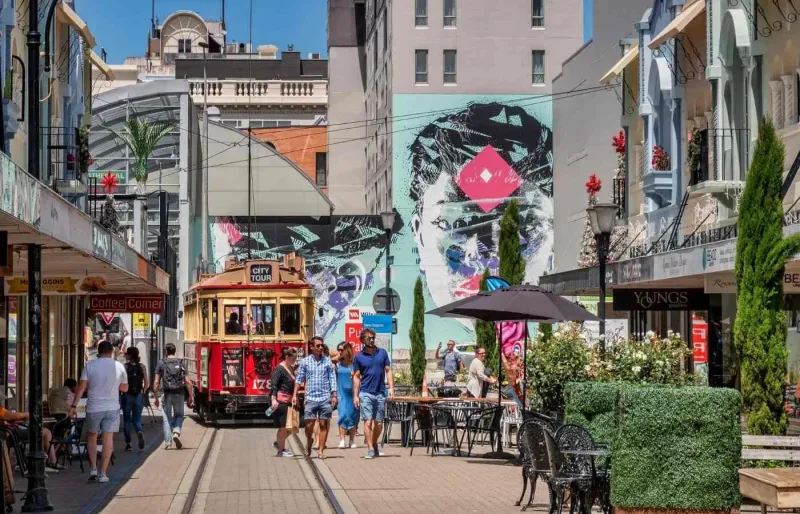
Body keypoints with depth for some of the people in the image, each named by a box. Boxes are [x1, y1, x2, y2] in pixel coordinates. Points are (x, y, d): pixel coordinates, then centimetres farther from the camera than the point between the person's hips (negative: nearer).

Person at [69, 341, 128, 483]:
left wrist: (74, 405, -7)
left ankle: (92, 469, 11)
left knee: (91, 437, 17)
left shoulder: (90, 365, -4)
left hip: (94, 408, 0)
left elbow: (81, 386, -9)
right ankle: (102, 473, 0)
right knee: (108, 439, 2)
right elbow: (124, 388, 9)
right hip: (112, 408, 0)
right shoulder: (119, 366, -1)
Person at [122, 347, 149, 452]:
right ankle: (139, 432, -19)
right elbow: (147, 383, -2)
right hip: (139, 396, 2)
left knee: (127, 420, 10)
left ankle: (128, 443, 7)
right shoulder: (142, 367, 0)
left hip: (127, 396, -2)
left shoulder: (125, 366, -8)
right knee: (136, 419, 12)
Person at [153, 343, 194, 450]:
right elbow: (187, 382, -2)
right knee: (179, 415, 18)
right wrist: (191, 396, 4)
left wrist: (156, 397, 5)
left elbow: (156, 383, -3)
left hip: (167, 394, -1)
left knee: (167, 419, 9)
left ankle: (167, 442, 5)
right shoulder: (181, 363, 3)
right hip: (179, 394, 1)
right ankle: (176, 432, -7)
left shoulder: (161, 364, 0)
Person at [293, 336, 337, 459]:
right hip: (311, 398, -1)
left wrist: (334, 395, -2)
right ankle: (309, 442, 26)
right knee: (309, 425, -3)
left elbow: (332, 379, 6)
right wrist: (295, 395, 1)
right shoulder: (305, 362, 5)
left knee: (324, 425, 0)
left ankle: (320, 450, 6)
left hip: (325, 398, 1)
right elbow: (299, 379, 7)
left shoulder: (327, 361, 6)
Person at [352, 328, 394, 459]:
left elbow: (388, 371, 9)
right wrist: (355, 396, -2)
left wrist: (391, 388, -1)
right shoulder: (359, 357, 2)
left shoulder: (382, 353, 7)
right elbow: (356, 377, 4)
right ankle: (370, 449, -7)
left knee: (379, 423, 7)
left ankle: (374, 445, 27)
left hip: (381, 393, 2)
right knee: (368, 422, -9)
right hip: (366, 393, -2)